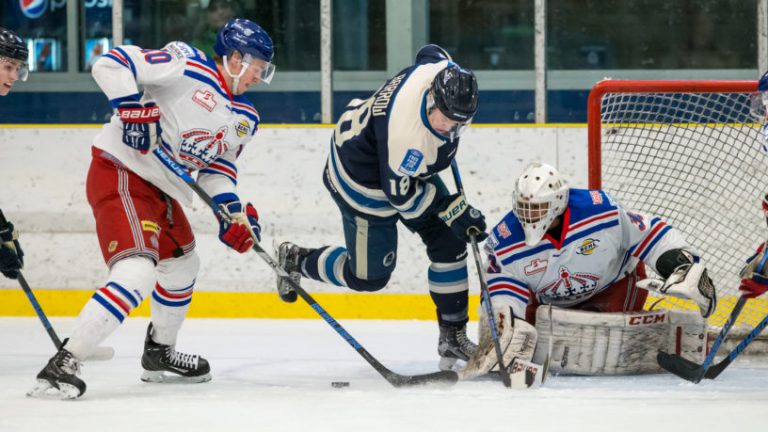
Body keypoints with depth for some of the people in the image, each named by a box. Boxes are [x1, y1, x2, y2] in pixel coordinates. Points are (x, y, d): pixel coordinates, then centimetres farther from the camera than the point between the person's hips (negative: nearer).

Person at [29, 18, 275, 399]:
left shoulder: (244, 118, 12)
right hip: (121, 172, -10)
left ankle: (159, 355, 49)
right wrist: (131, 107, -28)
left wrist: (233, 210, -1)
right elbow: (111, 63, -17)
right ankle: (63, 364, -27)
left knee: (182, 266, 28)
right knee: (137, 274, -25)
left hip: (161, 189, 10)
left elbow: (217, 166, 15)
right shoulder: (188, 66, -14)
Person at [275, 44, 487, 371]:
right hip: (364, 181, -9)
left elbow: (430, 53, 6)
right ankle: (294, 262, 27)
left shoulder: (448, 74, -22)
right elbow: (401, 194, -30)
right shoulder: (406, 133, -43)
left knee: (449, 243, 3)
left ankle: (453, 335, 13)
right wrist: (453, 209, -24)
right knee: (369, 276, 2)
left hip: (408, 169, 9)